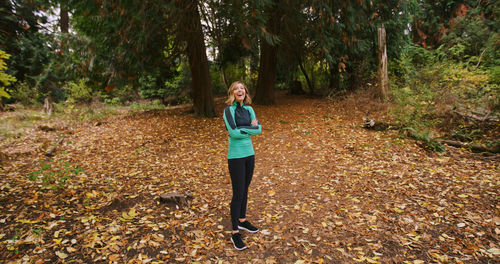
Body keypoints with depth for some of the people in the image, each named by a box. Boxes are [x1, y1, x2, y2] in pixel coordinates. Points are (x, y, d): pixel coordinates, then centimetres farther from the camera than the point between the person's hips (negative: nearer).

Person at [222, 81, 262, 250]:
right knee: (238, 194, -1)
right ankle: (235, 233, 12)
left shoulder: (249, 109, 7)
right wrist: (250, 127, -10)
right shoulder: (229, 110, -11)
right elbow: (233, 132, -22)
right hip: (236, 156, -6)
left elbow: (259, 129, -2)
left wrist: (242, 129, -13)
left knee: (245, 190, 18)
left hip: (249, 154, 6)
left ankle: (242, 221, 37)